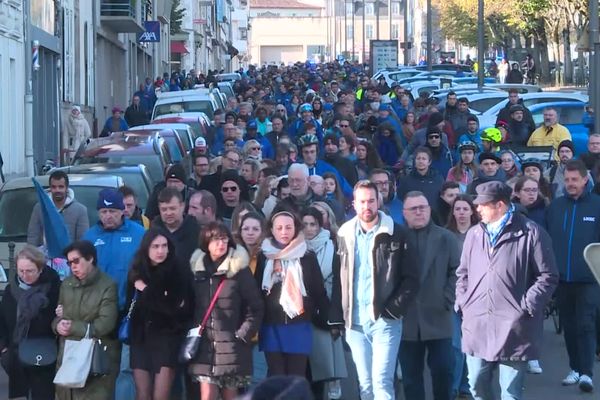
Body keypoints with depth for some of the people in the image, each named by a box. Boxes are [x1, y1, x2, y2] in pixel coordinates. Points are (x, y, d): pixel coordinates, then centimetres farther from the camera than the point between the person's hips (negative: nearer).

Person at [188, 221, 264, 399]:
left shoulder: (239, 270, -5)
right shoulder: (198, 269, 8)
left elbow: (256, 307, -4)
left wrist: (242, 336, -10)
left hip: (231, 347, -3)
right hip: (204, 347, 3)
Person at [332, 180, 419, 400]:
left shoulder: (395, 234, -2)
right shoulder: (344, 235, 8)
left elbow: (411, 278, -3)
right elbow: (339, 279, 10)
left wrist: (393, 310, -11)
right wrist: (337, 318, 4)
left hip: (384, 320, -4)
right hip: (355, 322, 4)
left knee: (382, 382, -12)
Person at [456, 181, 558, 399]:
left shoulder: (531, 233, -4)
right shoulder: (474, 234, 13)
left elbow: (547, 276, -3)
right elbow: (463, 273, 22)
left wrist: (527, 305, -10)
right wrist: (462, 302, 8)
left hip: (513, 326, -5)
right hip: (477, 324, 5)